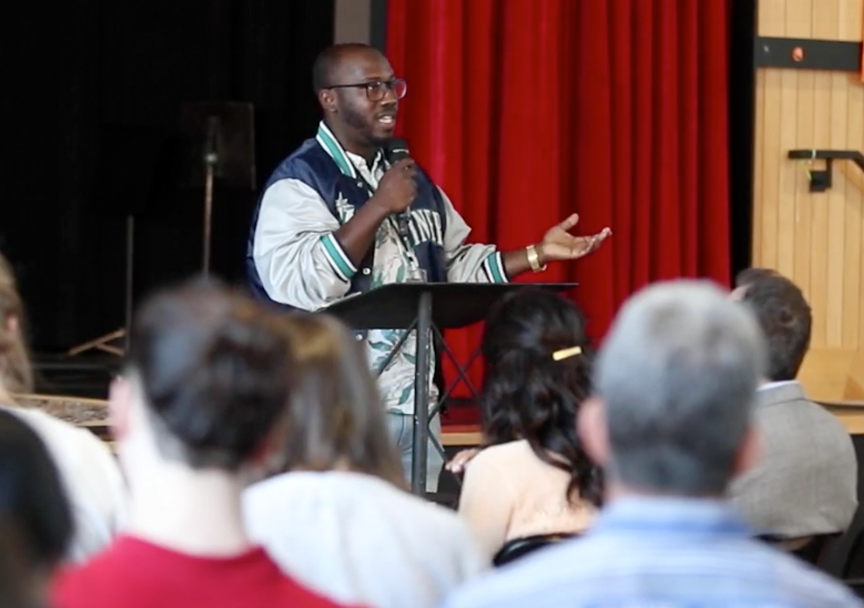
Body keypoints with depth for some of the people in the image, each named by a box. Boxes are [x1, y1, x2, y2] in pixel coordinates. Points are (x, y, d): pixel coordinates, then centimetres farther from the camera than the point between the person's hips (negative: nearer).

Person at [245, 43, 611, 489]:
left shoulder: (412, 179, 17)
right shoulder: (299, 182, -8)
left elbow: (455, 270, 21)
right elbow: (297, 286, -23)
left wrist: (536, 254, 10)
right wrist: (379, 207, -21)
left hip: (416, 405, 7)